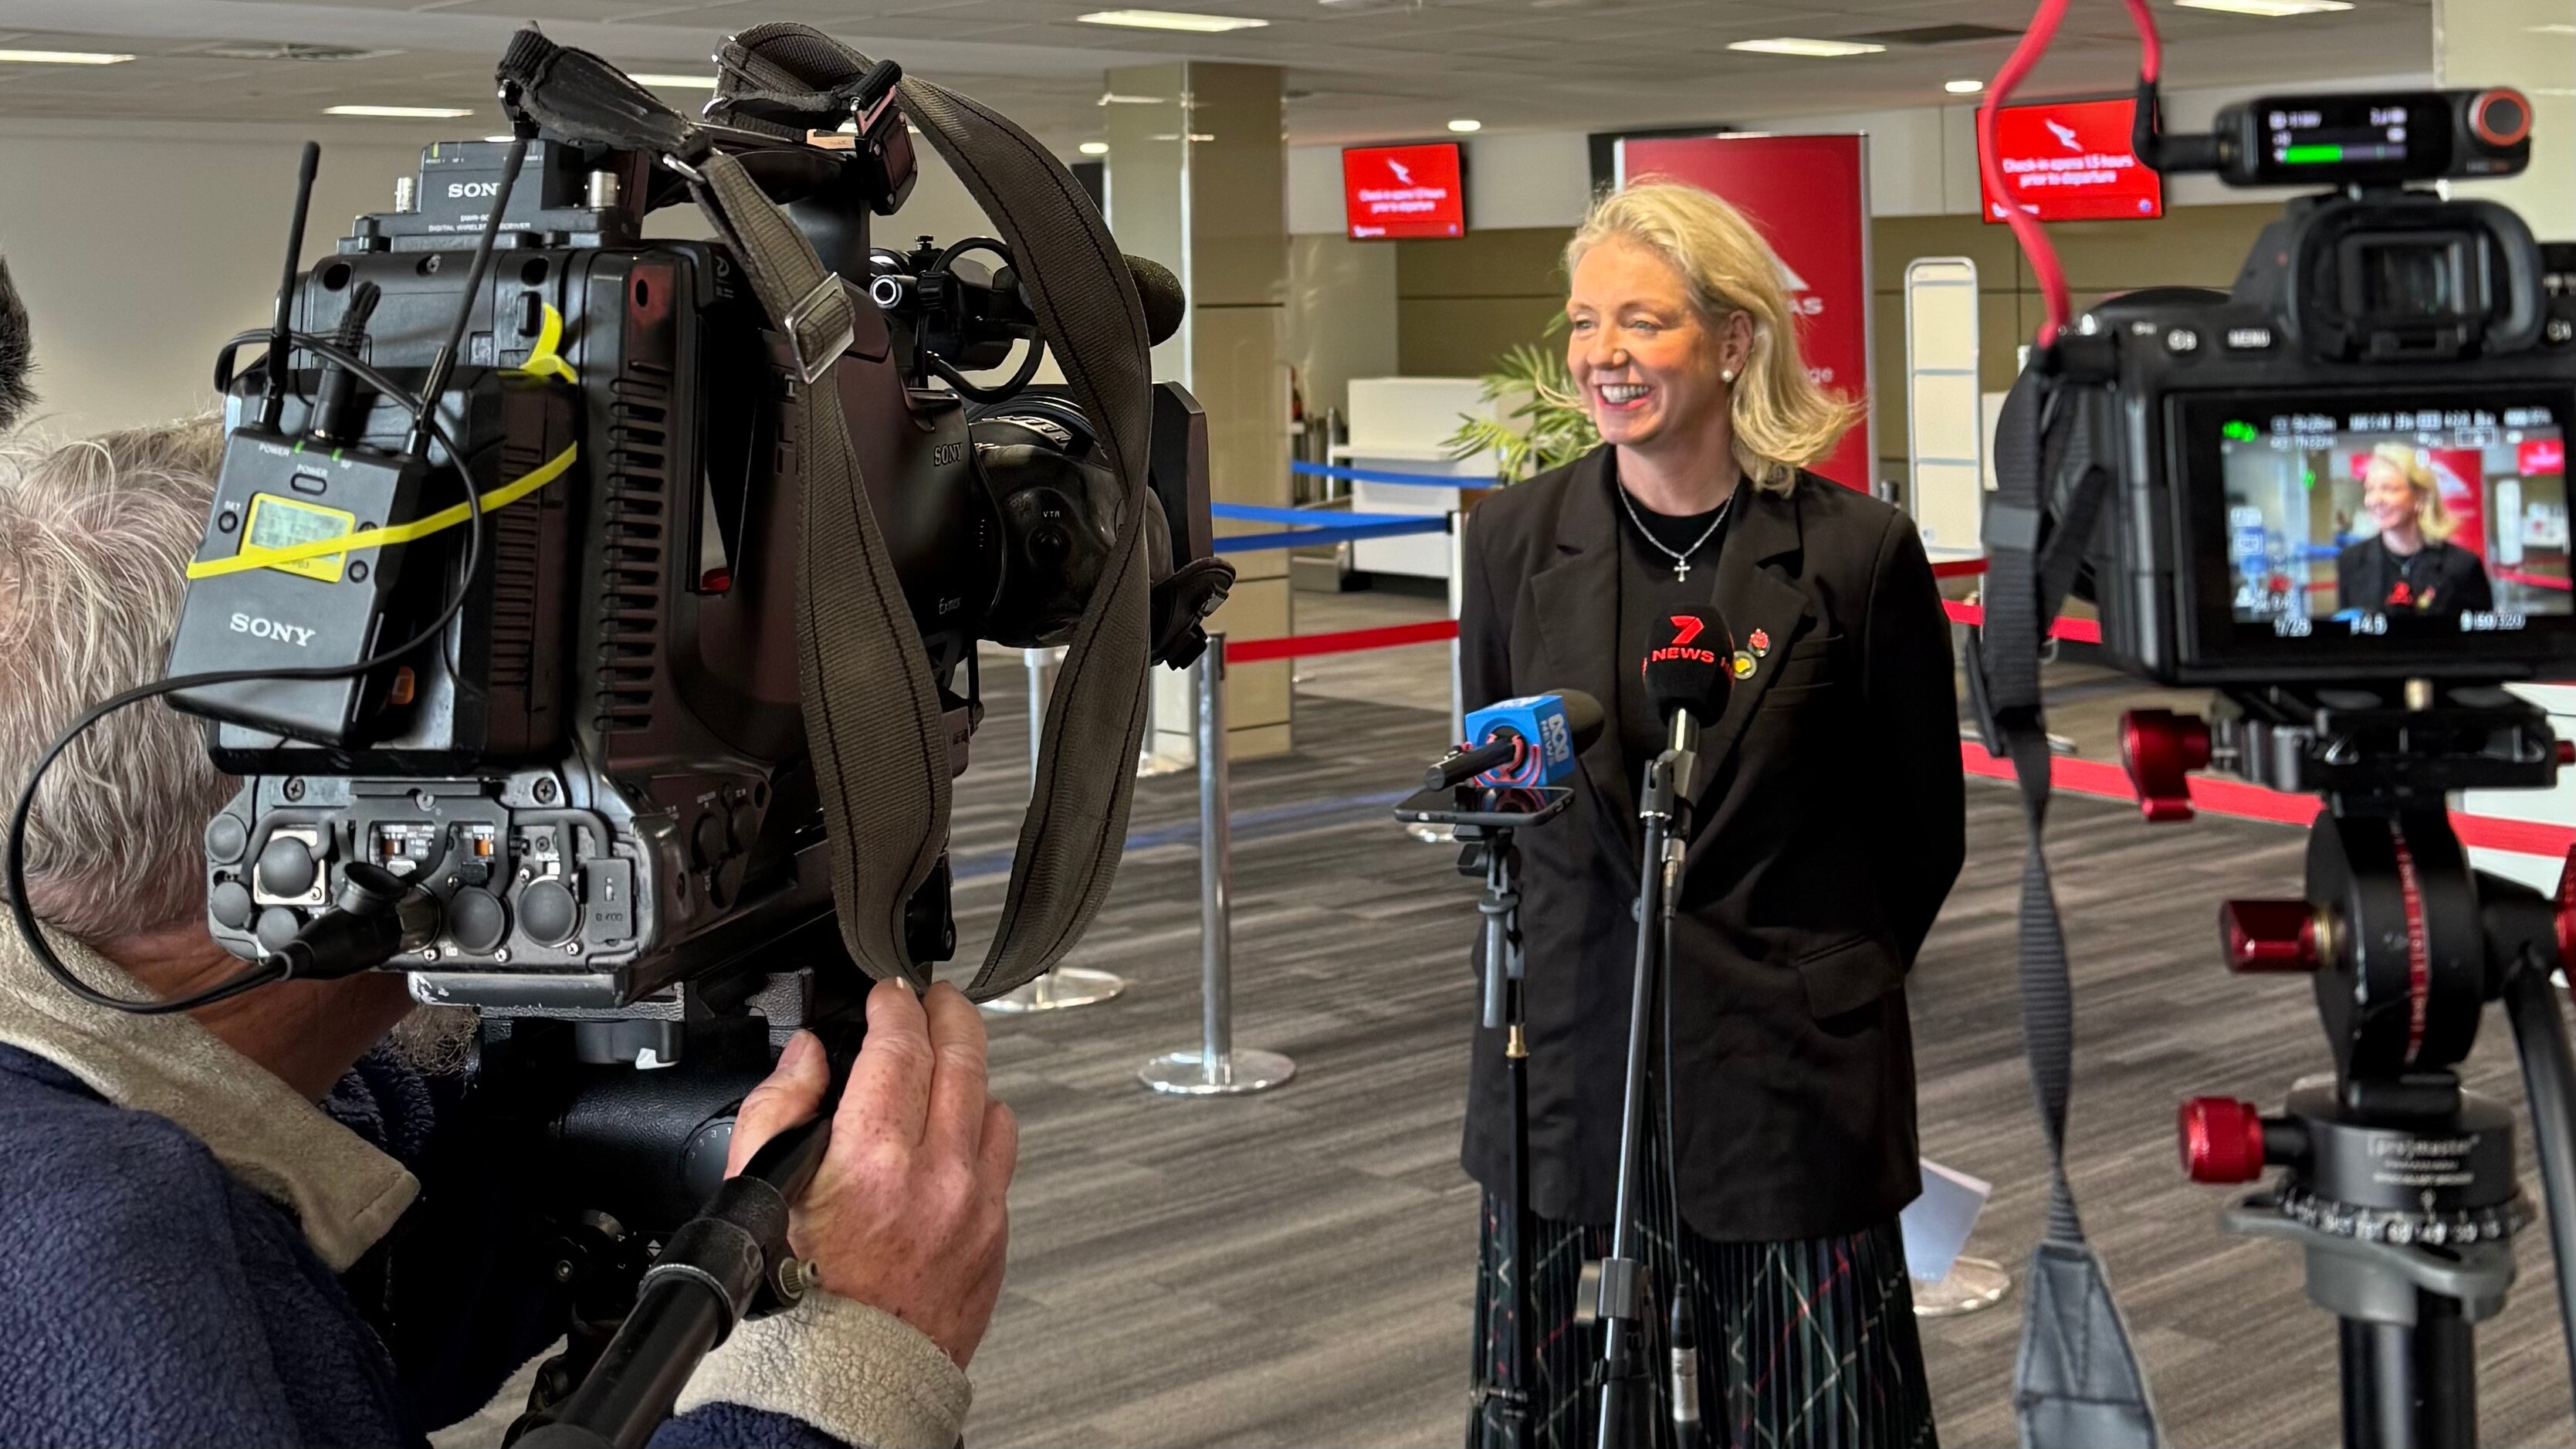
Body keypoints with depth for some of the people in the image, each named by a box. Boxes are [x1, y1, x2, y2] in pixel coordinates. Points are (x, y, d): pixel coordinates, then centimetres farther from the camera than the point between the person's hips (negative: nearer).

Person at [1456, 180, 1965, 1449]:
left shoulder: (1859, 553, -6)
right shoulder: (1514, 537, 3)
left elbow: (1924, 830, 5)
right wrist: (1573, 963, 13)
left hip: (1788, 1084, -2)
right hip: (1566, 1071, 3)